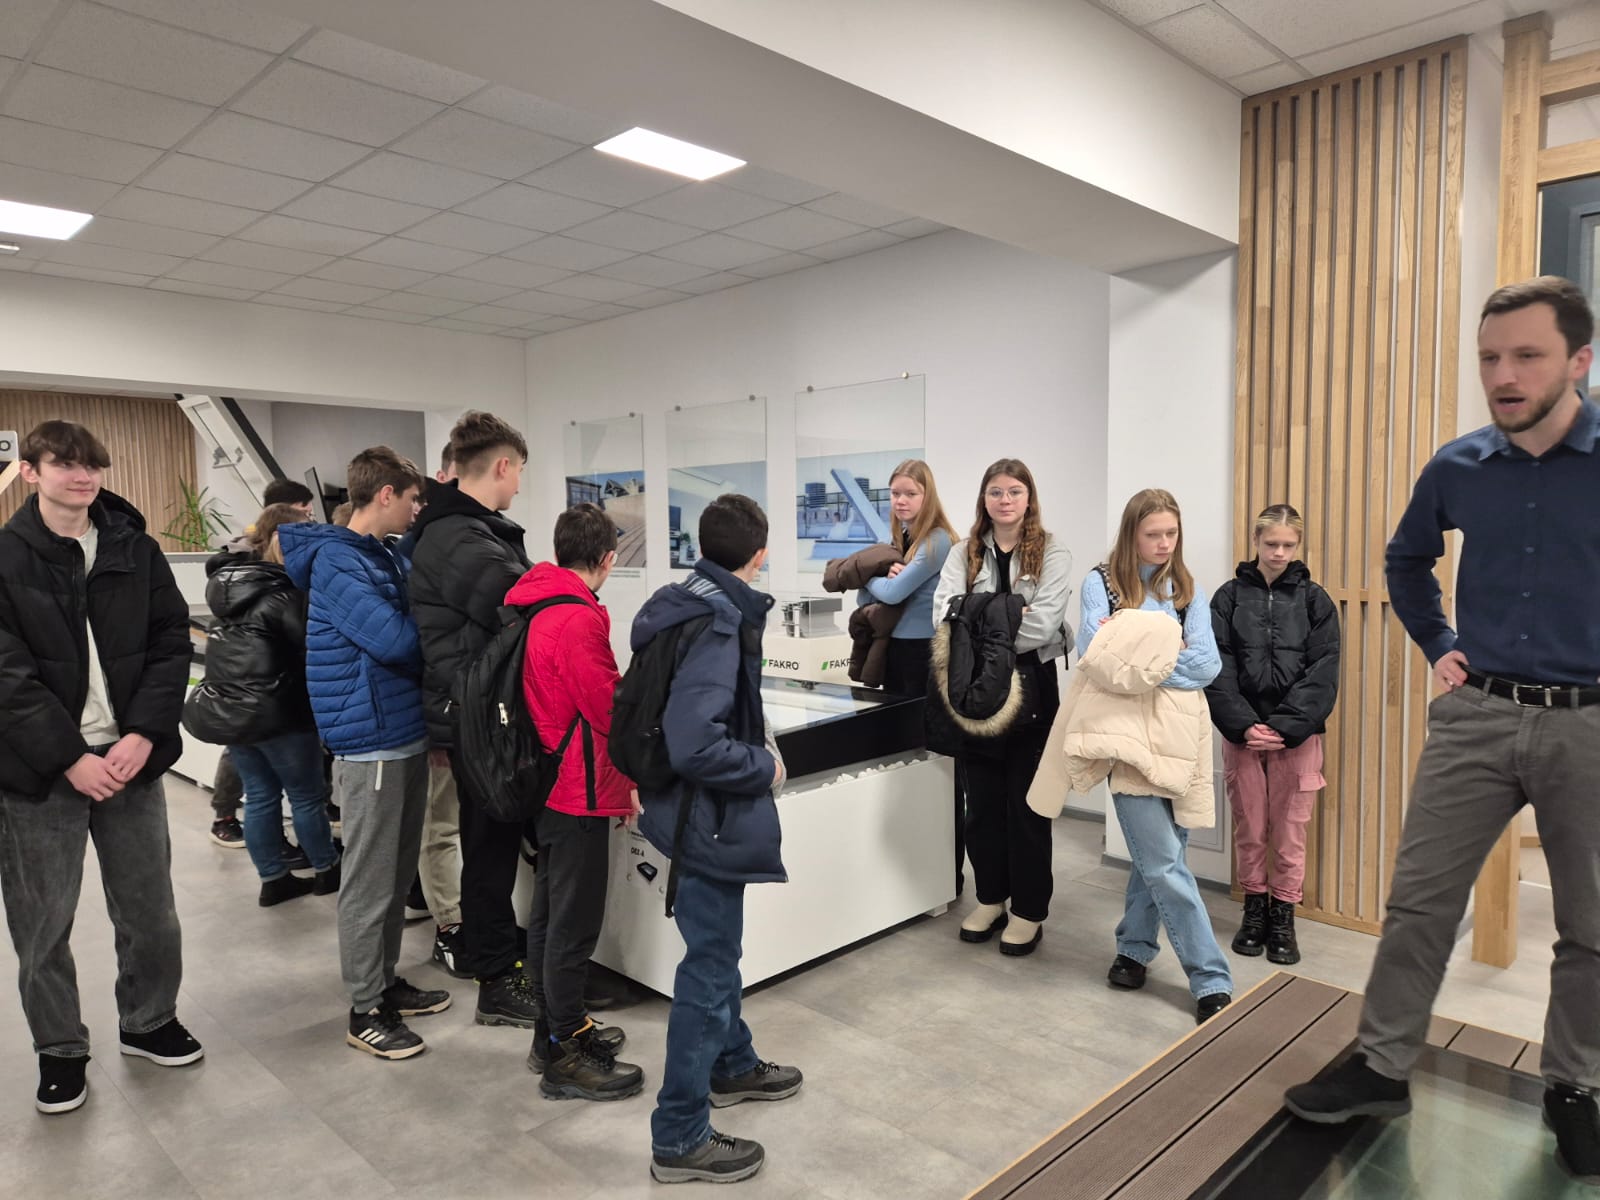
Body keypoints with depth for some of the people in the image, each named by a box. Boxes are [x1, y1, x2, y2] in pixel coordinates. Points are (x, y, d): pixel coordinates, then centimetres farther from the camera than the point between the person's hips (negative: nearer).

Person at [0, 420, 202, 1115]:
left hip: (130, 757, 2)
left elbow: (172, 645, 2)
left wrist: (142, 736, -11)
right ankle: (60, 1050, 27)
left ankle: (148, 1022, 32)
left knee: (150, 913, 10)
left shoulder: (136, 549, 5)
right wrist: (71, 758, -16)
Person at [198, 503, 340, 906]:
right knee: (308, 795, 8)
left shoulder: (227, 582, 7)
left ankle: (273, 879, 21)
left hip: (232, 710, 8)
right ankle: (327, 870, 22)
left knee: (260, 797, 13)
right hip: (278, 715, -8)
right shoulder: (284, 593, -19)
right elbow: (312, 647, -17)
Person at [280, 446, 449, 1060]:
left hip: (406, 736, 9)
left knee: (397, 874, 18)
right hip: (372, 744, -9)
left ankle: (386, 982, 32)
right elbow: (393, 640, -25)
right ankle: (365, 1011, 16)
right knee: (369, 883, 3)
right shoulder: (338, 562, -16)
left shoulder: (380, 557, 14)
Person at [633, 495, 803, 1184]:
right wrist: (766, 766, -17)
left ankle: (732, 1065, 46)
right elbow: (696, 746, -32)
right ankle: (680, 1139, 19)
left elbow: (673, 711, 13)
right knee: (709, 968, 4)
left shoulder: (692, 604, 3)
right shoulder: (717, 627, -26)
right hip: (708, 818, -10)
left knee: (718, 948, 25)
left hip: (693, 810, 10)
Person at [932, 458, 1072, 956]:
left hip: (1030, 685, -3)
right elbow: (947, 610, -9)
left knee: (1026, 803, 5)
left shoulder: (1052, 553, -3)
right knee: (981, 800, 13)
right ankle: (990, 898, 29)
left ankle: (1029, 912, 19)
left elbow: (1044, 625, -15)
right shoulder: (965, 553, 8)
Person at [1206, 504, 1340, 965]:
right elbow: (1218, 669, -3)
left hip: (1297, 733, 0)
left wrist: (1286, 727, -14)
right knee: (1249, 827, 10)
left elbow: (1322, 673, -4)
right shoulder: (1230, 597, 2)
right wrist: (1242, 725, -14)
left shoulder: (1314, 600, 2)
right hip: (1242, 731, 1)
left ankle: (1283, 915, 21)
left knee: (1290, 829, 6)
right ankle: (1254, 907, 26)